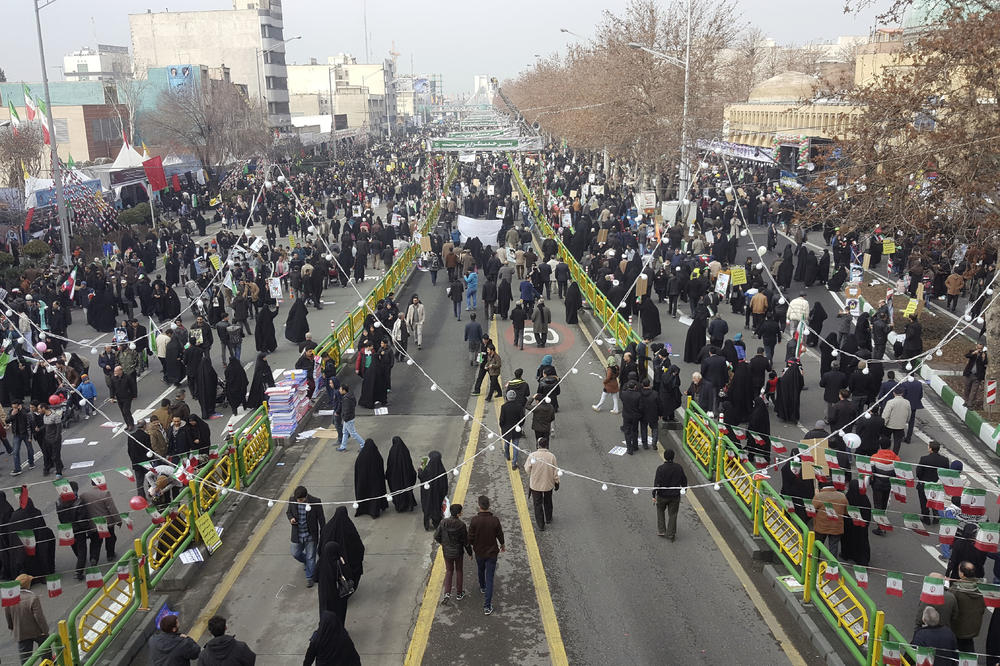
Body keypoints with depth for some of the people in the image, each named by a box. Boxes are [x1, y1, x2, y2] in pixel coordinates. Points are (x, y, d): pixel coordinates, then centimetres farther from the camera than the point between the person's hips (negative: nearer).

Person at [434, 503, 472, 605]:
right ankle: (459, 594, 32)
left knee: (449, 571, 20)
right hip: (458, 552, -2)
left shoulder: (443, 523, -16)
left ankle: (447, 594, 5)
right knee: (459, 571, 20)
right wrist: (470, 552, 2)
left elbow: (436, 536, -8)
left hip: (447, 551, 2)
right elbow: (465, 541, -14)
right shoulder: (461, 525, -22)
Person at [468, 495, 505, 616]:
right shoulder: (495, 520, -19)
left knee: (481, 571, 30)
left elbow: (470, 538, -13)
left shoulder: (474, 520, -20)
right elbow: (500, 535, -6)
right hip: (492, 553, -1)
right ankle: (487, 606, -1)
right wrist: (503, 545, 16)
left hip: (479, 552, 1)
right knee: (489, 578, 3)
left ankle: (482, 587, 57)